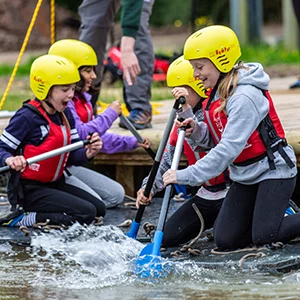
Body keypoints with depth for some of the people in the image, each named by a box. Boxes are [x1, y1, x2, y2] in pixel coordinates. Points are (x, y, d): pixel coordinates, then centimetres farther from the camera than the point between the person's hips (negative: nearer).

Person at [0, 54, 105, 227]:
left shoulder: (65, 115, 7)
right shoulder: (27, 117, -17)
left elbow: (72, 155, 9)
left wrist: (88, 153, -14)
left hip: (55, 185, 9)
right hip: (29, 190, -9)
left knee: (99, 209, 3)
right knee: (87, 213, -18)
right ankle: (21, 219, -15)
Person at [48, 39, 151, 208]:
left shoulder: (82, 99, 17)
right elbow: (79, 134, -24)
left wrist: (132, 143, 13)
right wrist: (110, 113, -16)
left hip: (72, 166, 11)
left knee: (117, 195, 11)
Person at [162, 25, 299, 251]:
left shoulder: (245, 97, -24)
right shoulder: (218, 92, 4)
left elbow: (228, 149, -29)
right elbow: (217, 139, 10)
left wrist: (186, 175, -30)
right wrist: (198, 131, -12)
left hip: (273, 170, -8)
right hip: (246, 177, 8)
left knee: (263, 237, -18)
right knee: (225, 239, -2)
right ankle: (277, 215, 17)